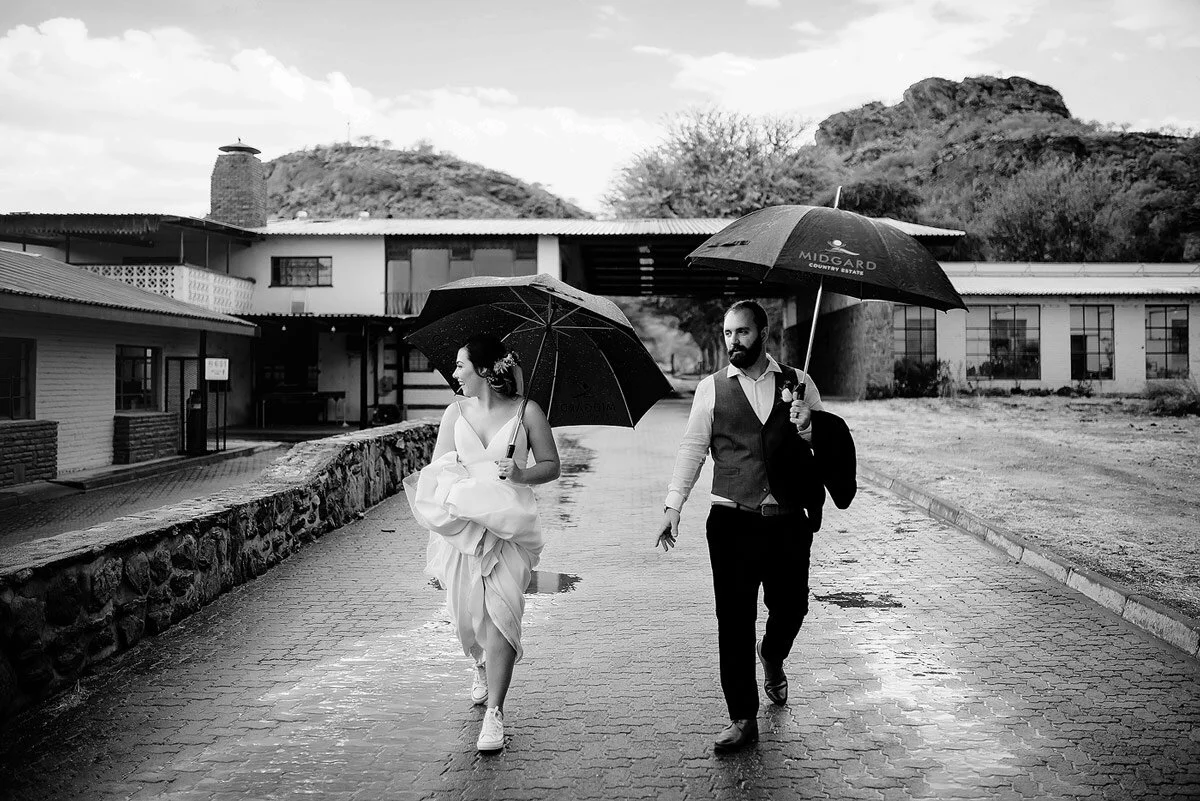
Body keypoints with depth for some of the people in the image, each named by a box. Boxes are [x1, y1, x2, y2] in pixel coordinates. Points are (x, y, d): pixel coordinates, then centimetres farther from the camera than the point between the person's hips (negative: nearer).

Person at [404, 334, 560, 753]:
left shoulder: (526, 411, 2)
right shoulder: (456, 412, 10)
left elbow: (551, 465, 6)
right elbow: (437, 470, 10)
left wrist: (522, 474, -12)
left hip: (508, 522, -3)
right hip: (461, 522, 3)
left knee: (500, 609, -13)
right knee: (467, 611, 6)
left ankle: (494, 711, -8)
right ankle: (482, 666, 41)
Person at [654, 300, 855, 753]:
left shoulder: (798, 383, 7)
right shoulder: (711, 388, 5)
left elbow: (830, 441, 11)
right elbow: (692, 449, 2)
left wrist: (810, 429, -13)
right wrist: (673, 505, -8)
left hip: (788, 521, 1)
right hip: (733, 522, -1)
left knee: (791, 607, 10)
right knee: (734, 619, -1)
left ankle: (772, 657, 46)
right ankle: (742, 719, 12)